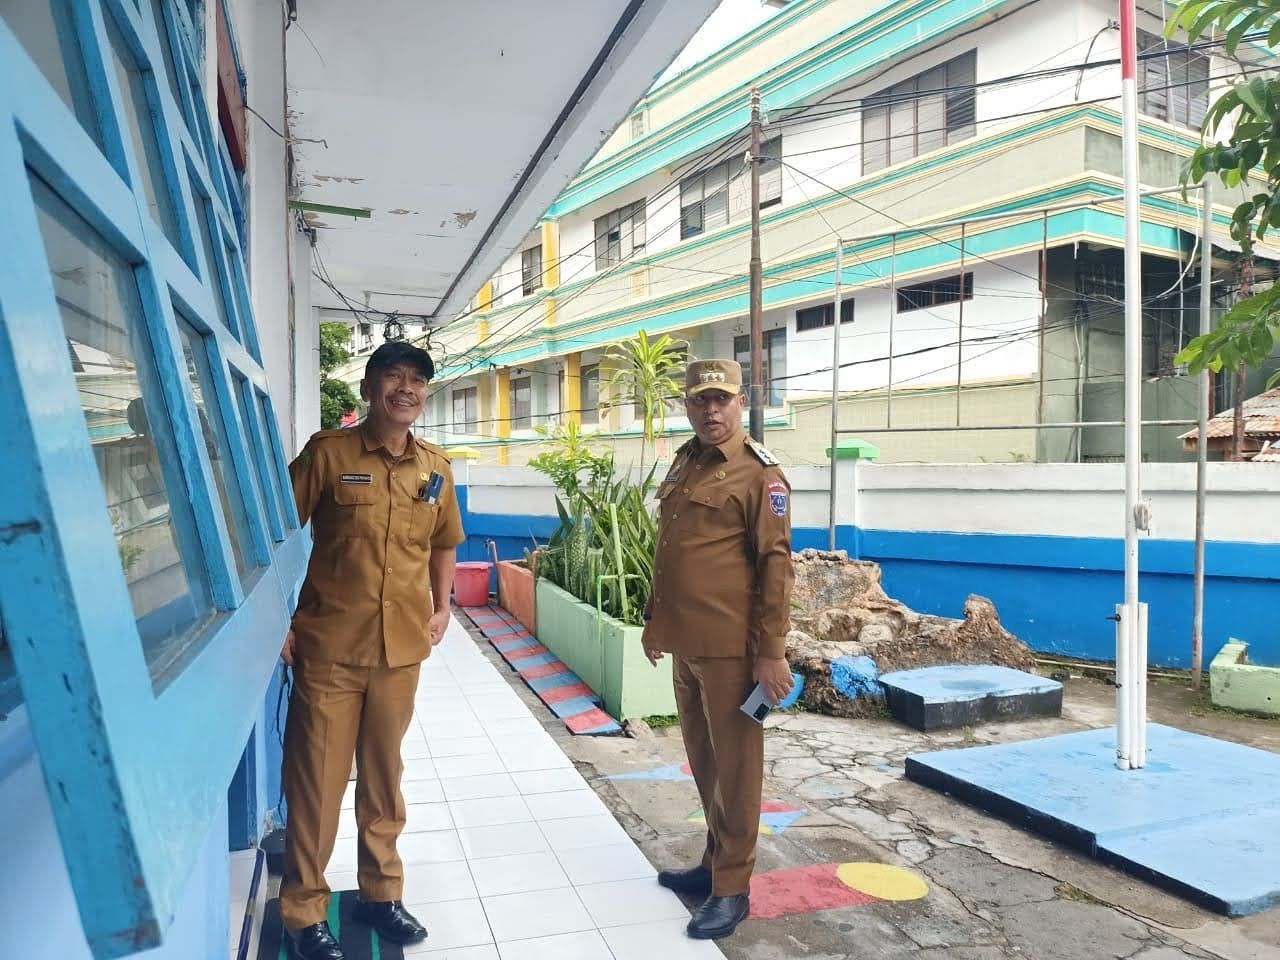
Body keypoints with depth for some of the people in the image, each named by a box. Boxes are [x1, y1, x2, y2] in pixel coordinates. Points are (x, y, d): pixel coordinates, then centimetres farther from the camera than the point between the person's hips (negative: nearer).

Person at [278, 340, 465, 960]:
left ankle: (380, 892, 35)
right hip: (328, 647, -3)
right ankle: (302, 910, 25)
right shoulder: (328, 452, -8)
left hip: (402, 648, 4)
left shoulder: (435, 467, 5)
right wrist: (278, 620, -7)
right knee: (317, 780, 6)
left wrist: (441, 608, 6)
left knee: (384, 775, 17)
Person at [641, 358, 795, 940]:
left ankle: (731, 887, 19)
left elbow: (775, 565, -14)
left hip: (730, 646, -7)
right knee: (702, 759, 18)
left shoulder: (759, 473, -11)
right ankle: (715, 861, 35)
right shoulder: (683, 464, 12)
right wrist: (654, 620, 20)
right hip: (685, 643, 7)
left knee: (733, 765, 5)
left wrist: (771, 651, -16)